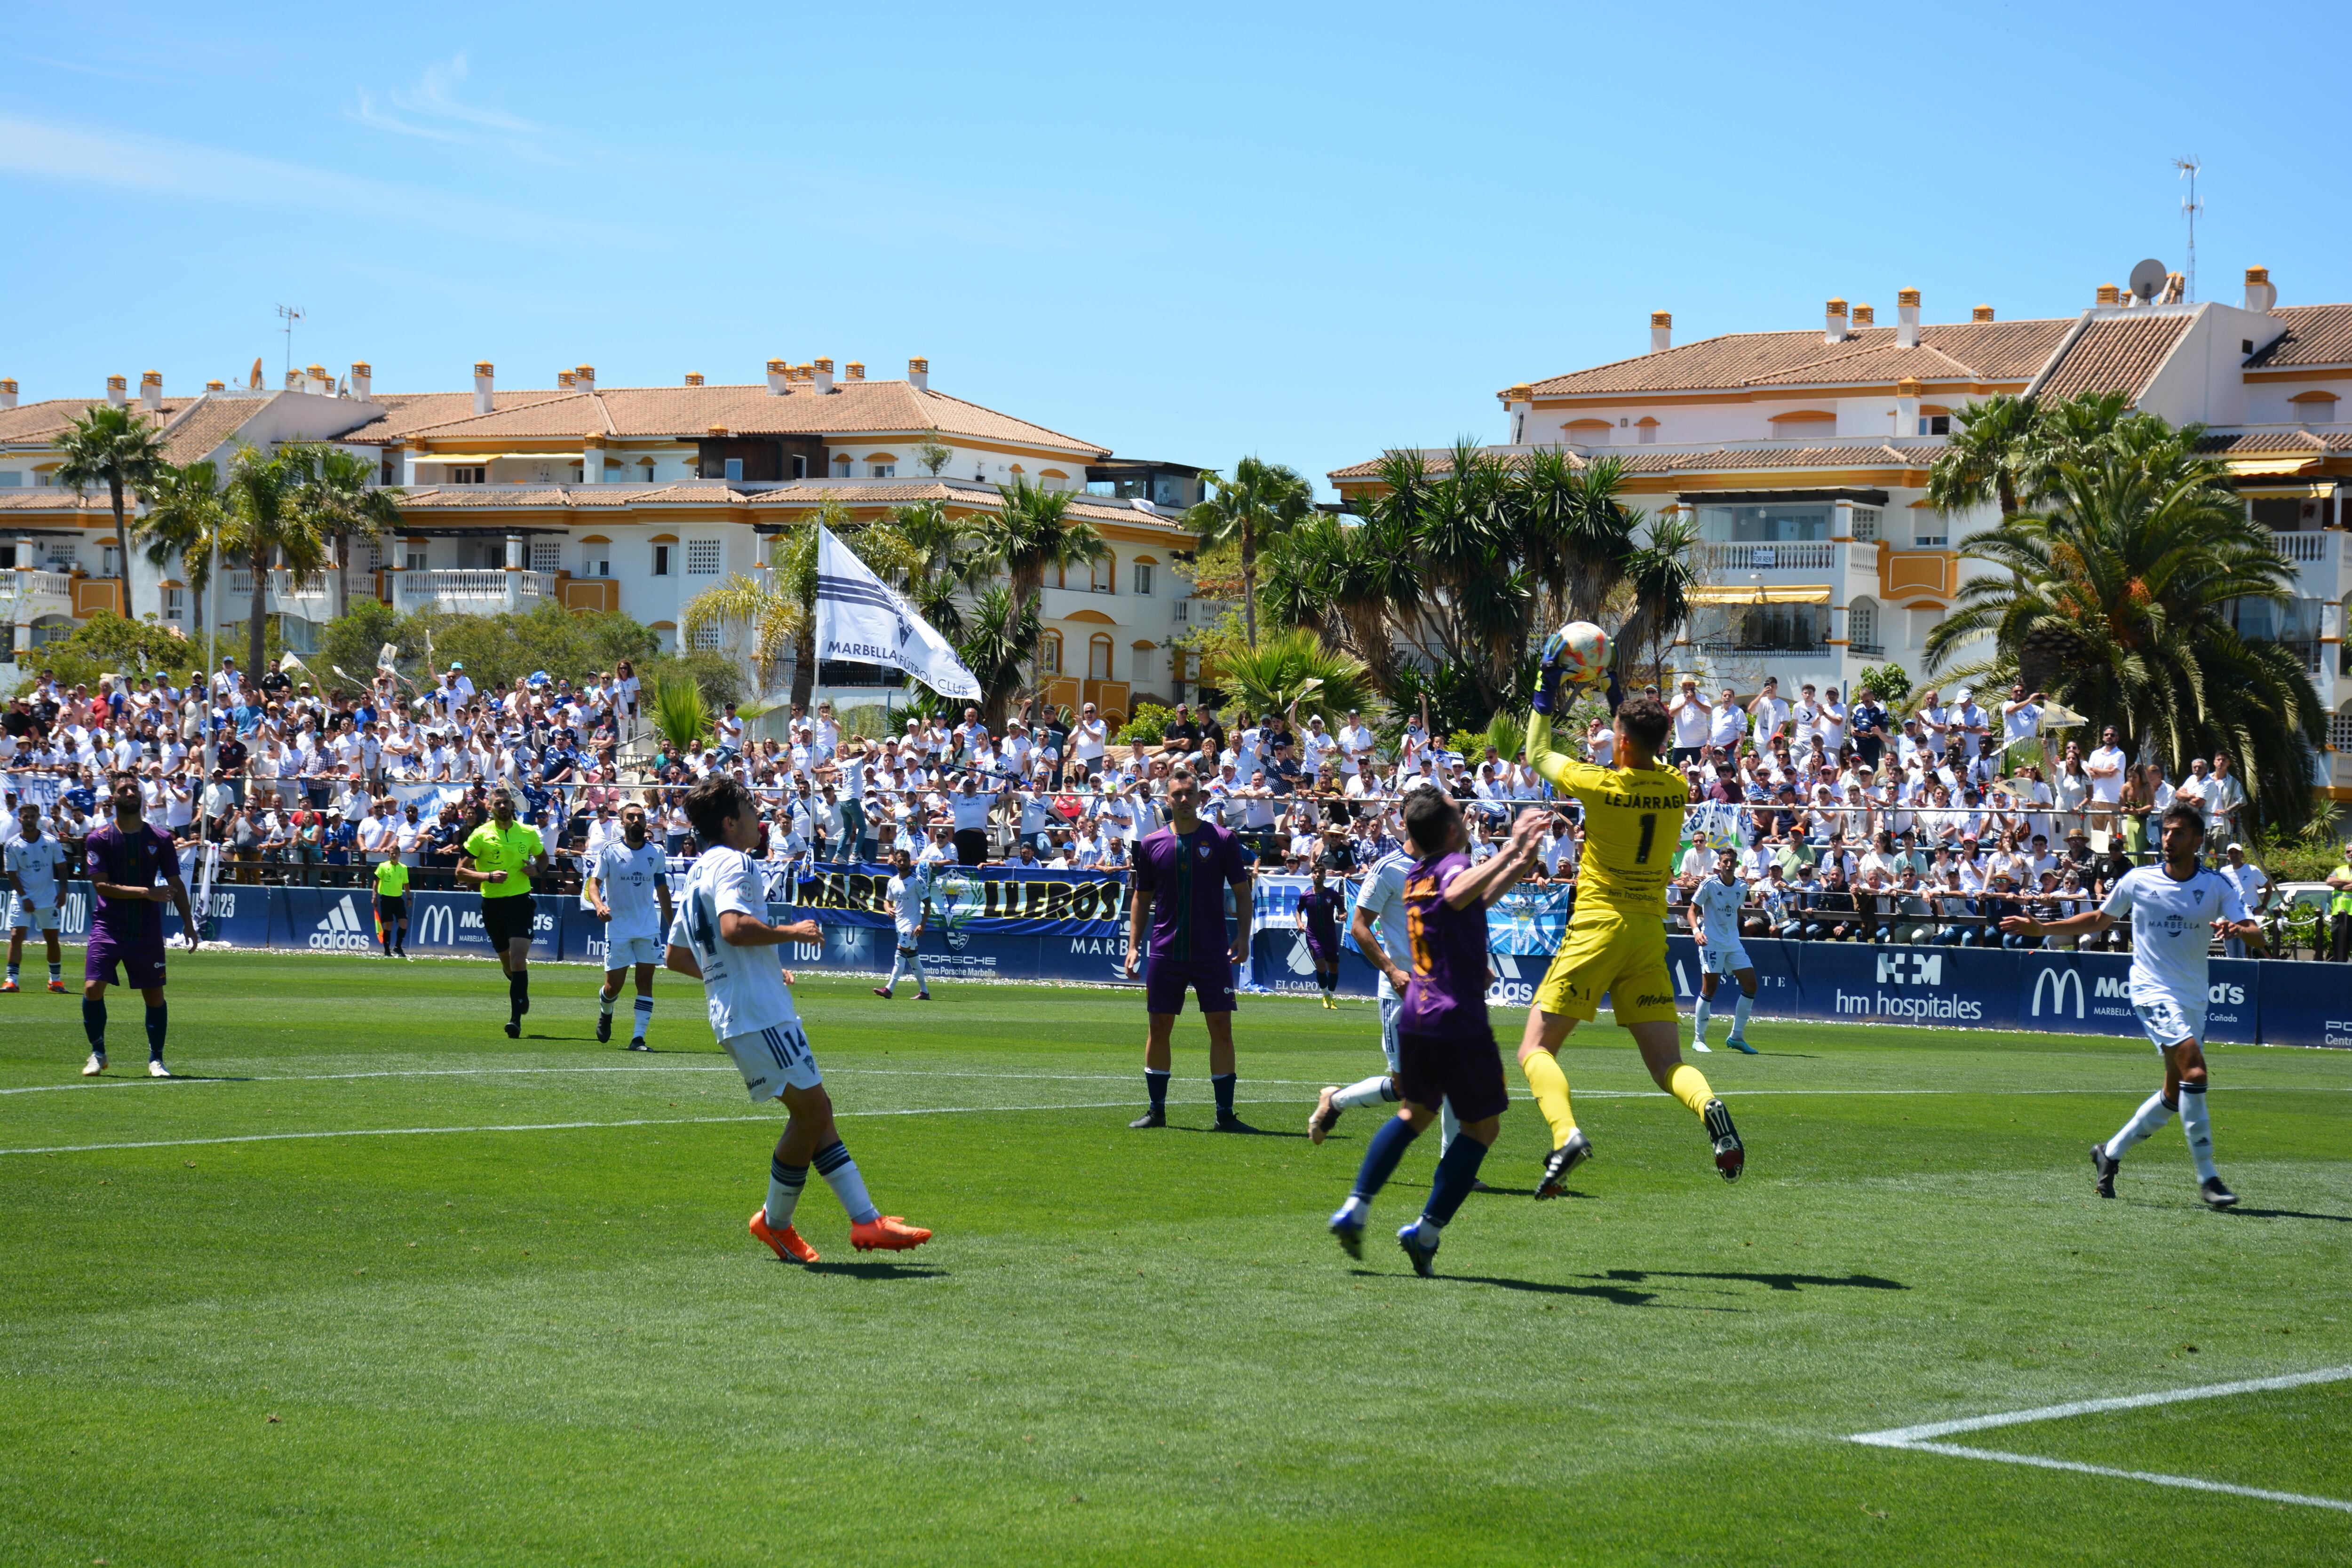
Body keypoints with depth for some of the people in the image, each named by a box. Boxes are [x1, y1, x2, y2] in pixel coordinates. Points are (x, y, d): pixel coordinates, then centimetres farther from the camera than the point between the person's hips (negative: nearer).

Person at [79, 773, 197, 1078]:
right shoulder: (99, 839, -2)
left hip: (148, 930, 2)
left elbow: (176, 884, 9)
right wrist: (146, 892, -16)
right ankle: (98, 1054, 7)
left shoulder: (160, 840, 3)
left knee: (154, 995, 3)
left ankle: (156, 1059, 18)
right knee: (93, 989, -12)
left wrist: (188, 923, 1)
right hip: (108, 927, -2)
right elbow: (101, 885, -9)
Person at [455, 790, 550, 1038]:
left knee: (518, 959, -17)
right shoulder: (480, 836, -3)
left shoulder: (528, 833, 3)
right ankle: (522, 995, 46)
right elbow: (461, 872, -3)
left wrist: (536, 869, -1)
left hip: (521, 902, -1)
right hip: (493, 904, 1)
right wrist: (488, 876, -19)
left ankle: (516, 1018, -18)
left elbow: (543, 857, 23)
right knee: (507, 961, 13)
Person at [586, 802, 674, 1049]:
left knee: (645, 981, -5)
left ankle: (638, 1038, -2)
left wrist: (671, 925, 16)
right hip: (617, 927, -2)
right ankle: (605, 1011, 36)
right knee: (613, 986, 1)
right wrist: (598, 904, -29)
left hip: (649, 927, 2)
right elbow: (594, 882, -8)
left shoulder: (657, 852, 4)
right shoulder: (610, 850, -5)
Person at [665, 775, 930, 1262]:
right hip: (759, 1014, -10)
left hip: (733, 1016, 10)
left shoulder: (697, 873, 20)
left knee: (816, 1113, 8)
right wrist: (791, 932, -14)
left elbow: (675, 955, 26)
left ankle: (866, 1220, 7)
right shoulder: (733, 864, -10)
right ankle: (775, 1222, 4)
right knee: (811, 1112, -7)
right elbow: (733, 927, -29)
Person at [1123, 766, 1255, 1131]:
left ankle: (1225, 1115, 1)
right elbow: (1141, 898, 12)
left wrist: (1243, 936, -8)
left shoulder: (1222, 840, 0)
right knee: (1159, 1029, 5)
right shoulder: (1152, 845, 5)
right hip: (1166, 952, 2)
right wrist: (1134, 945, 5)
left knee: (1221, 1028, -5)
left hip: (1212, 954, -2)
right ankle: (1156, 1111, 16)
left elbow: (1242, 891, 3)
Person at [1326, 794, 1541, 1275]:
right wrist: (1510, 850, -39)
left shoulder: (1417, 875, 15)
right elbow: (1458, 895, -36)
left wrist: (1516, 869, 23)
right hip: (1459, 1020, -8)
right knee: (1483, 1127, 7)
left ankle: (1355, 1210, 16)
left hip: (1415, 1018, 8)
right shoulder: (1453, 864, -10)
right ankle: (1426, 1232, 0)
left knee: (1415, 1113, 26)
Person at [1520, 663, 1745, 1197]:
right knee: (1666, 1063, 4)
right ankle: (1708, 1106, -29)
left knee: (1535, 1049, 0)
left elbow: (1538, 754, 7)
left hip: (1598, 928, -5)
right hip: (1650, 934, 5)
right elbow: (1646, 762, 28)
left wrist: (1546, 687, 15)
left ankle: (1566, 1134, -26)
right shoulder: (1676, 788, 3)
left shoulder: (1600, 785, -10)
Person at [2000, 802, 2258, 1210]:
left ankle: (2110, 1153, 29)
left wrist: (2238, 930, -29)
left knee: (2175, 1094, 8)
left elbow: (2257, 938, -6)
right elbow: (2099, 919, 17)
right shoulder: (2138, 881, 1)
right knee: (2194, 1070, -23)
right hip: (2153, 992, -4)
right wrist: (2040, 928, 13)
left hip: (2193, 1001, 4)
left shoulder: (2216, 886, 1)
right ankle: (2207, 1177, -19)